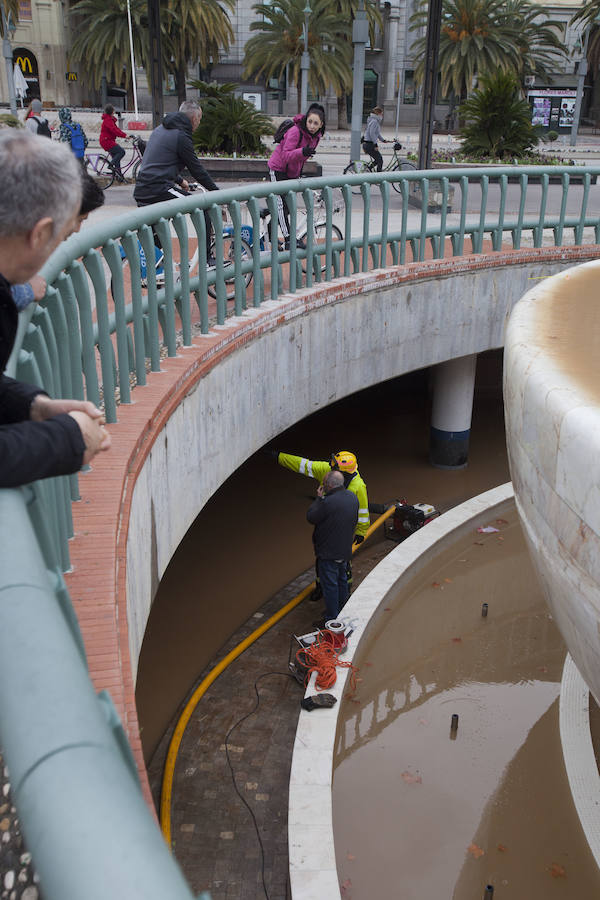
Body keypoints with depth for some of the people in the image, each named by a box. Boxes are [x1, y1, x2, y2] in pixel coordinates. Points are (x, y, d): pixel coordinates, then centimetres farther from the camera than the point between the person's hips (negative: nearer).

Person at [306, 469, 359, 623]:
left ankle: (332, 621, 11)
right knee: (342, 580, 23)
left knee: (330, 586, 3)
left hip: (329, 553, -9)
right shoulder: (352, 496, 0)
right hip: (345, 550, 9)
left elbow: (311, 517, -14)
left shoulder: (328, 502, -28)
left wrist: (319, 498, -6)